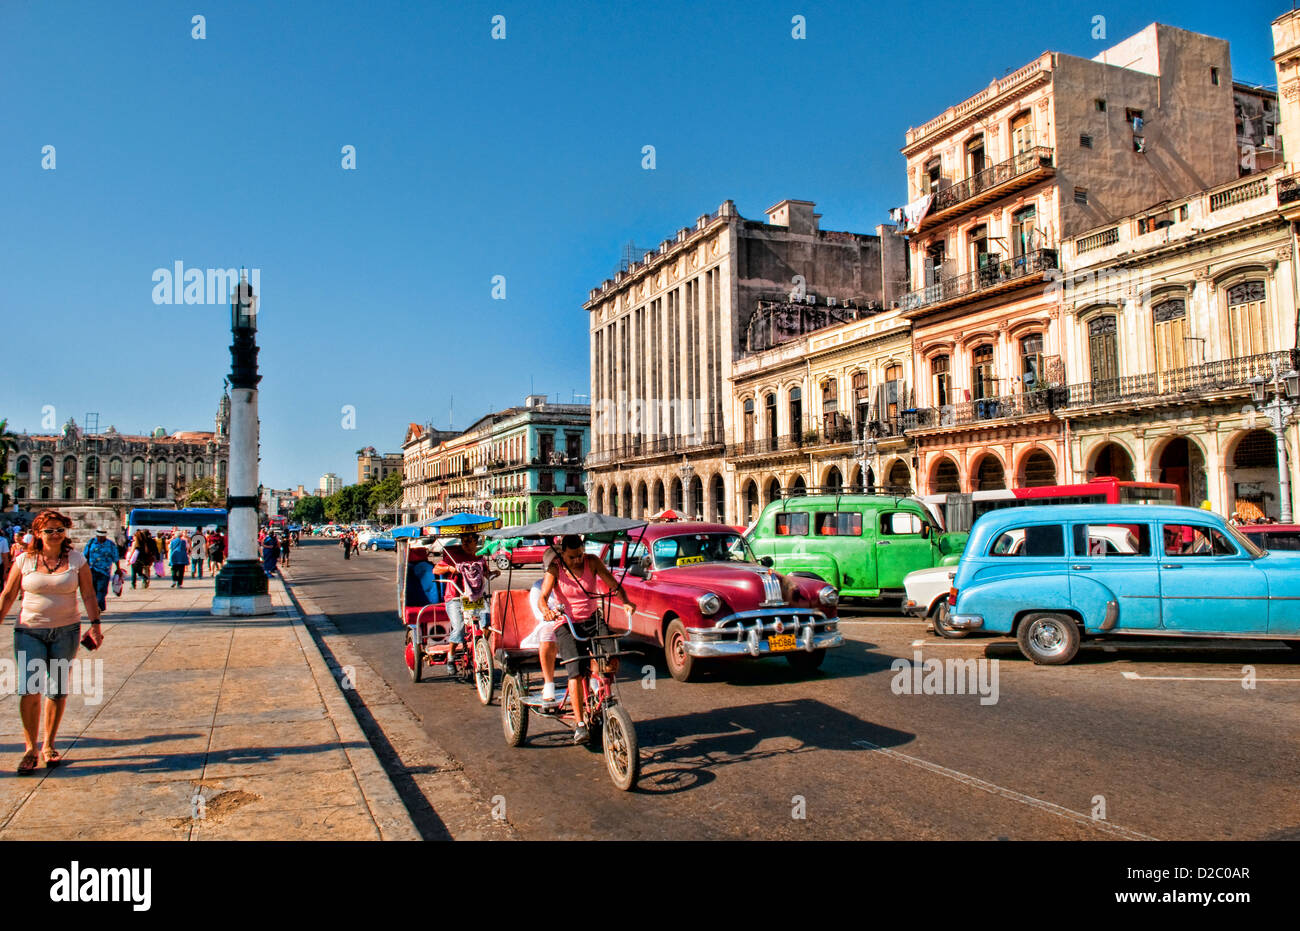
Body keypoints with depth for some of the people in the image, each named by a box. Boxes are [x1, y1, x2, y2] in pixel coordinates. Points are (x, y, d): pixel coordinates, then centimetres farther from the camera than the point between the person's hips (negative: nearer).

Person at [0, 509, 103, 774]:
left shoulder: (77, 560, 1)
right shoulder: (25, 560, 0)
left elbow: (88, 595, 2)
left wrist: (95, 624, -6)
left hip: (66, 632, 1)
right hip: (29, 631, -1)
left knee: (57, 690, 6)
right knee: (29, 689, -10)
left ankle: (49, 745, 21)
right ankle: (30, 750, 2)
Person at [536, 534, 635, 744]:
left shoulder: (592, 562, -1)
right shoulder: (555, 569, -5)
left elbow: (614, 585, -4)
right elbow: (543, 597, -15)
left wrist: (625, 602, -24)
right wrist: (546, 611, -38)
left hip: (592, 619, 2)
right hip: (565, 623, -2)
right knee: (576, 671, -18)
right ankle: (580, 724, -10)